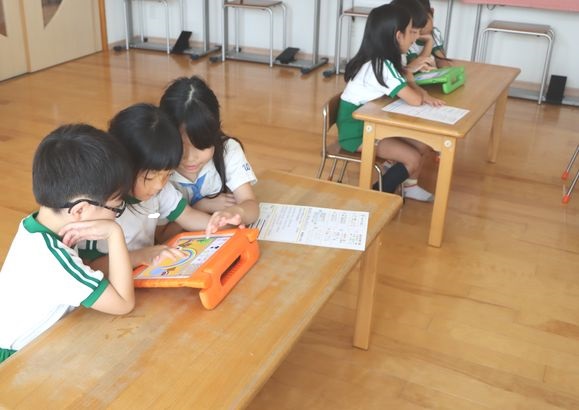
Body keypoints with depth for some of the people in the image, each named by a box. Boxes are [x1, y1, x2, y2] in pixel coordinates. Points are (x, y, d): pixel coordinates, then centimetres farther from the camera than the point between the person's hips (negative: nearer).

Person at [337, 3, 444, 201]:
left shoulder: (380, 60, 1)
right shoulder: (382, 66, -27)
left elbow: (408, 83, 12)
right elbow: (414, 100, -27)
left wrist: (424, 95, -10)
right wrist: (414, 87, -4)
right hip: (357, 133, -9)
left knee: (423, 145, 5)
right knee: (413, 159, -14)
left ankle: (409, 186, 23)